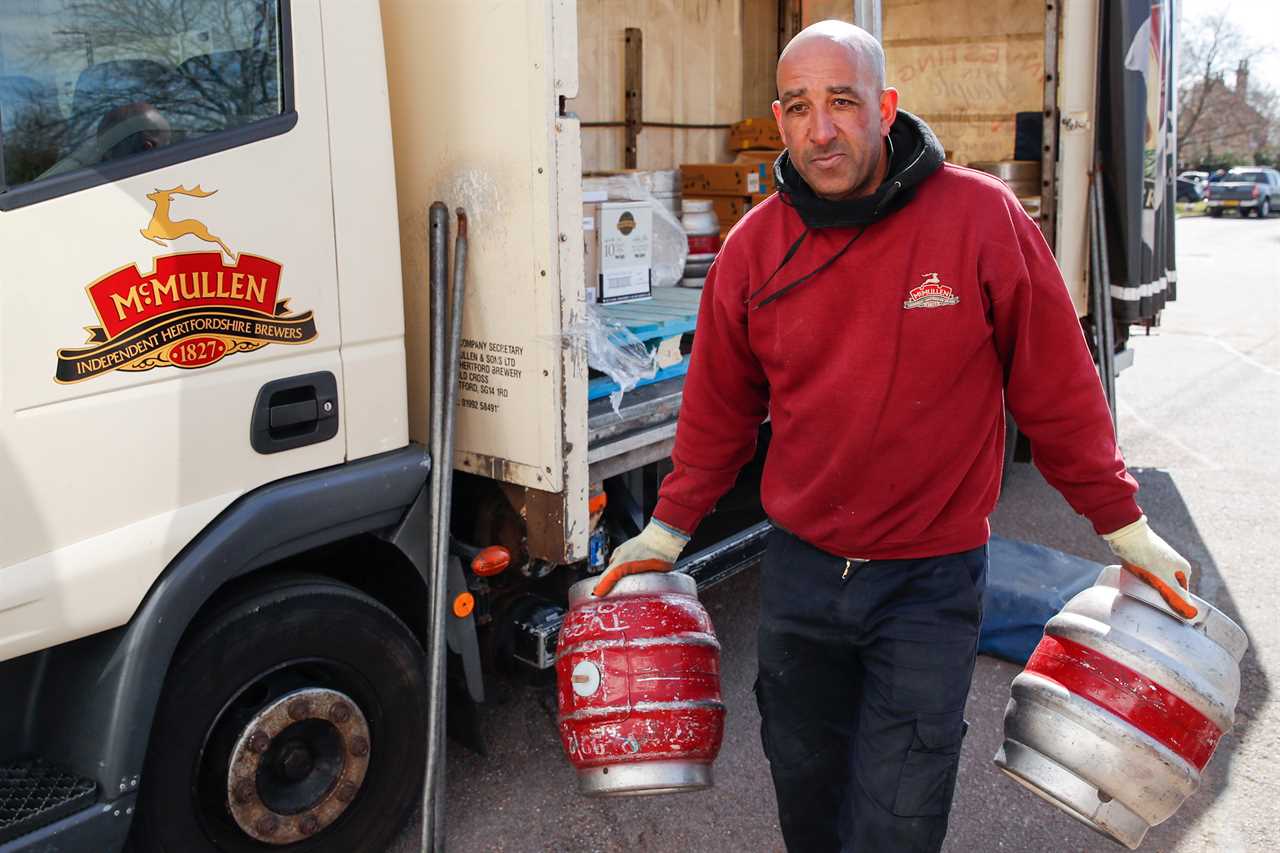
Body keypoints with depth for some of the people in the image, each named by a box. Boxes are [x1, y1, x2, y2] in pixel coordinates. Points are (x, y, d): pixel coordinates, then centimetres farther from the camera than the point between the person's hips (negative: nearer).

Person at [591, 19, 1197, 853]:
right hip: (800, 567, 3)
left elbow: (1057, 386, -6)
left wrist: (1125, 527, 0)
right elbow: (719, 408, 6)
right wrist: (667, 532, 11)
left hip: (931, 580, -3)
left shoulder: (983, 218, -13)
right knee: (805, 786, 20)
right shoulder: (754, 246, -4)